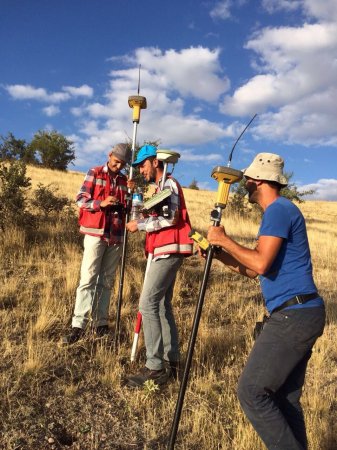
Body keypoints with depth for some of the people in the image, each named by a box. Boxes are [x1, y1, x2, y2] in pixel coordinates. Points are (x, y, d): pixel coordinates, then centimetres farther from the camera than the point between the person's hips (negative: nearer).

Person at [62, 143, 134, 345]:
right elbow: (80, 199, -3)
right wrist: (101, 203, -20)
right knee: (88, 279, -8)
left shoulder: (125, 180, 14)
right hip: (95, 233, -4)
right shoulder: (95, 174, 3)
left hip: (116, 236, 4)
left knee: (107, 281, 7)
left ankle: (101, 323, 14)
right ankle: (78, 325, -7)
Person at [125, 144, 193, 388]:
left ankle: (154, 366, -12)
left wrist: (140, 225, -11)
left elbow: (170, 218, -19)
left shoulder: (169, 184, -7)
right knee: (163, 305, 10)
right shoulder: (161, 187, 25)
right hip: (165, 251, 11)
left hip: (168, 251, -11)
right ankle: (171, 362, 16)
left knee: (148, 303, -15)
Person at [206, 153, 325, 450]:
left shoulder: (279, 209, -11)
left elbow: (261, 264, -22)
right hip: (301, 315, 10)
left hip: (293, 316, -10)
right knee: (284, 398, 15)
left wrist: (225, 240, -9)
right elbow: (255, 271, 19)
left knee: (252, 392, -8)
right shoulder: (280, 211, 20)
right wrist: (220, 254, 10)